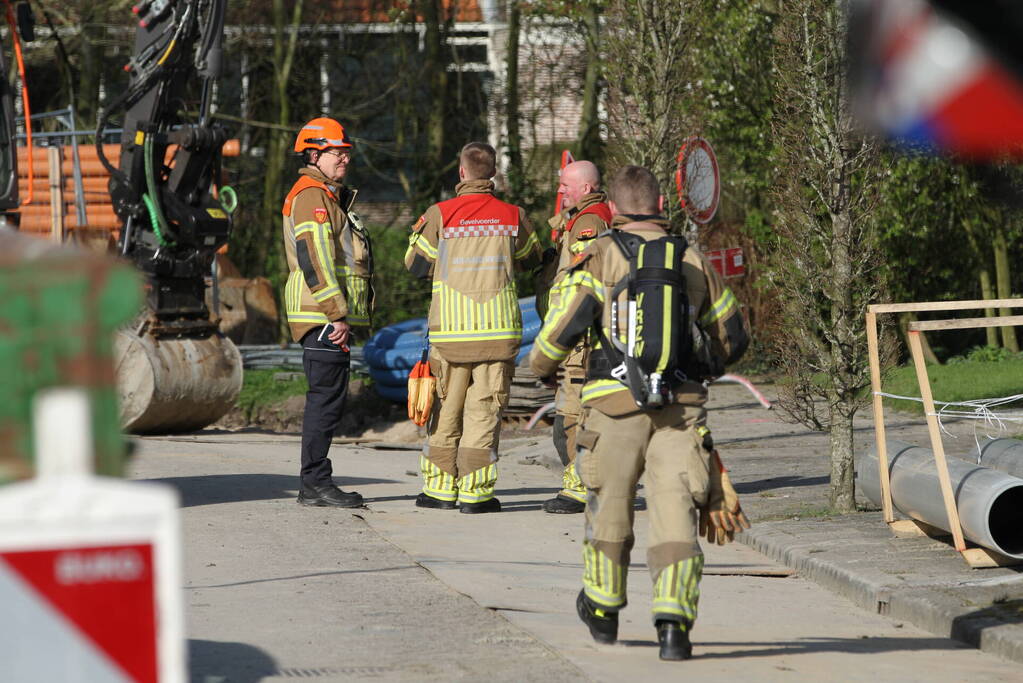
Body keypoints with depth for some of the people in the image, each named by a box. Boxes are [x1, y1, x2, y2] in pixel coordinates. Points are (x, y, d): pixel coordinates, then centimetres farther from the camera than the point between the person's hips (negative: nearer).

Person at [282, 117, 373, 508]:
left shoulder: (329, 197, 24)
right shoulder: (312, 196, -10)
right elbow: (314, 258, -20)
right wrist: (337, 314, -22)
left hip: (329, 316, 11)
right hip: (323, 314, -11)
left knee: (327, 398, 11)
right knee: (327, 396, -11)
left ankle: (314, 484, 14)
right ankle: (315, 483, -11)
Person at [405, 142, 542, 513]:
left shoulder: (440, 215, -4)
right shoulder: (513, 216, 0)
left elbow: (416, 265, 6)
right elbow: (531, 258, 18)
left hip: (450, 330, 0)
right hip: (499, 329, 0)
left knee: (445, 409, 11)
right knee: (484, 409, 2)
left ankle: (440, 487, 15)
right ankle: (475, 492, -1)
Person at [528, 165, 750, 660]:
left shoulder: (596, 260, 0)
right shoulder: (693, 263, 11)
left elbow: (561, 327, -8)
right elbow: (733, 338, 20)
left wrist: (541, 367, 14)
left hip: (616, 403, -1)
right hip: (682, 407, 1)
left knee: (609, 508, 17)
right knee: (674, 513, -2)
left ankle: (603, 610, 34)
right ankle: (673, 622, -16)